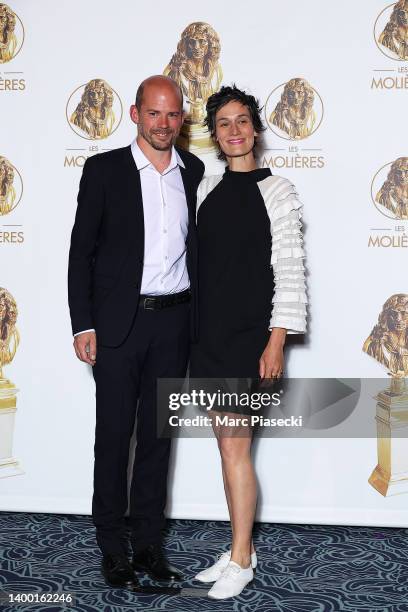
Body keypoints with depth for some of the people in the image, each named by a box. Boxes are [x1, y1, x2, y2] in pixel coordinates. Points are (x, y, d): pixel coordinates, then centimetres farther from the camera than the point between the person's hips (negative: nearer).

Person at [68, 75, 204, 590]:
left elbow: (198, 244, 13)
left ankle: (148, 542, 22)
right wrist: (82, 325, -8)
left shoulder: (195, 172, 7)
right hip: (119, 322, -3)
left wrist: (199, 317, 6)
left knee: (157, 434, 11)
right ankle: (112, 548, 17)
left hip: (175, 322, 3)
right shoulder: (104, 169, -2)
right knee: (114, 435, 4)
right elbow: (81, 250, -3)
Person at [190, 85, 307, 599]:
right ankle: (242, 547, 23)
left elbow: (289, 271, -8)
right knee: (227, 445, 11)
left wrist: (276, 343, -13)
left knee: (234, 446, -5)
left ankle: (240, 561, 8)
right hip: (208, 334, 5)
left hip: (250, 338, -5)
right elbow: (193, 263, 12)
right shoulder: (206, 189, 10)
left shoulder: (276, 191, -4)